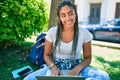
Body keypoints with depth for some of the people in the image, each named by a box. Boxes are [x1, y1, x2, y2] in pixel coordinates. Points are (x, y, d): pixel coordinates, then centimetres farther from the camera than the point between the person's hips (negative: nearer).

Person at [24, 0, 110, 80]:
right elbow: (47, 55, 3)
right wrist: (53, 67, -18)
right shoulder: (52, 32, -7)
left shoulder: (85, 34, -8)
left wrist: (77, 69, -21)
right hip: (55, 67, 1)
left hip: (76, 68, 0)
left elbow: (87, 58, 0)